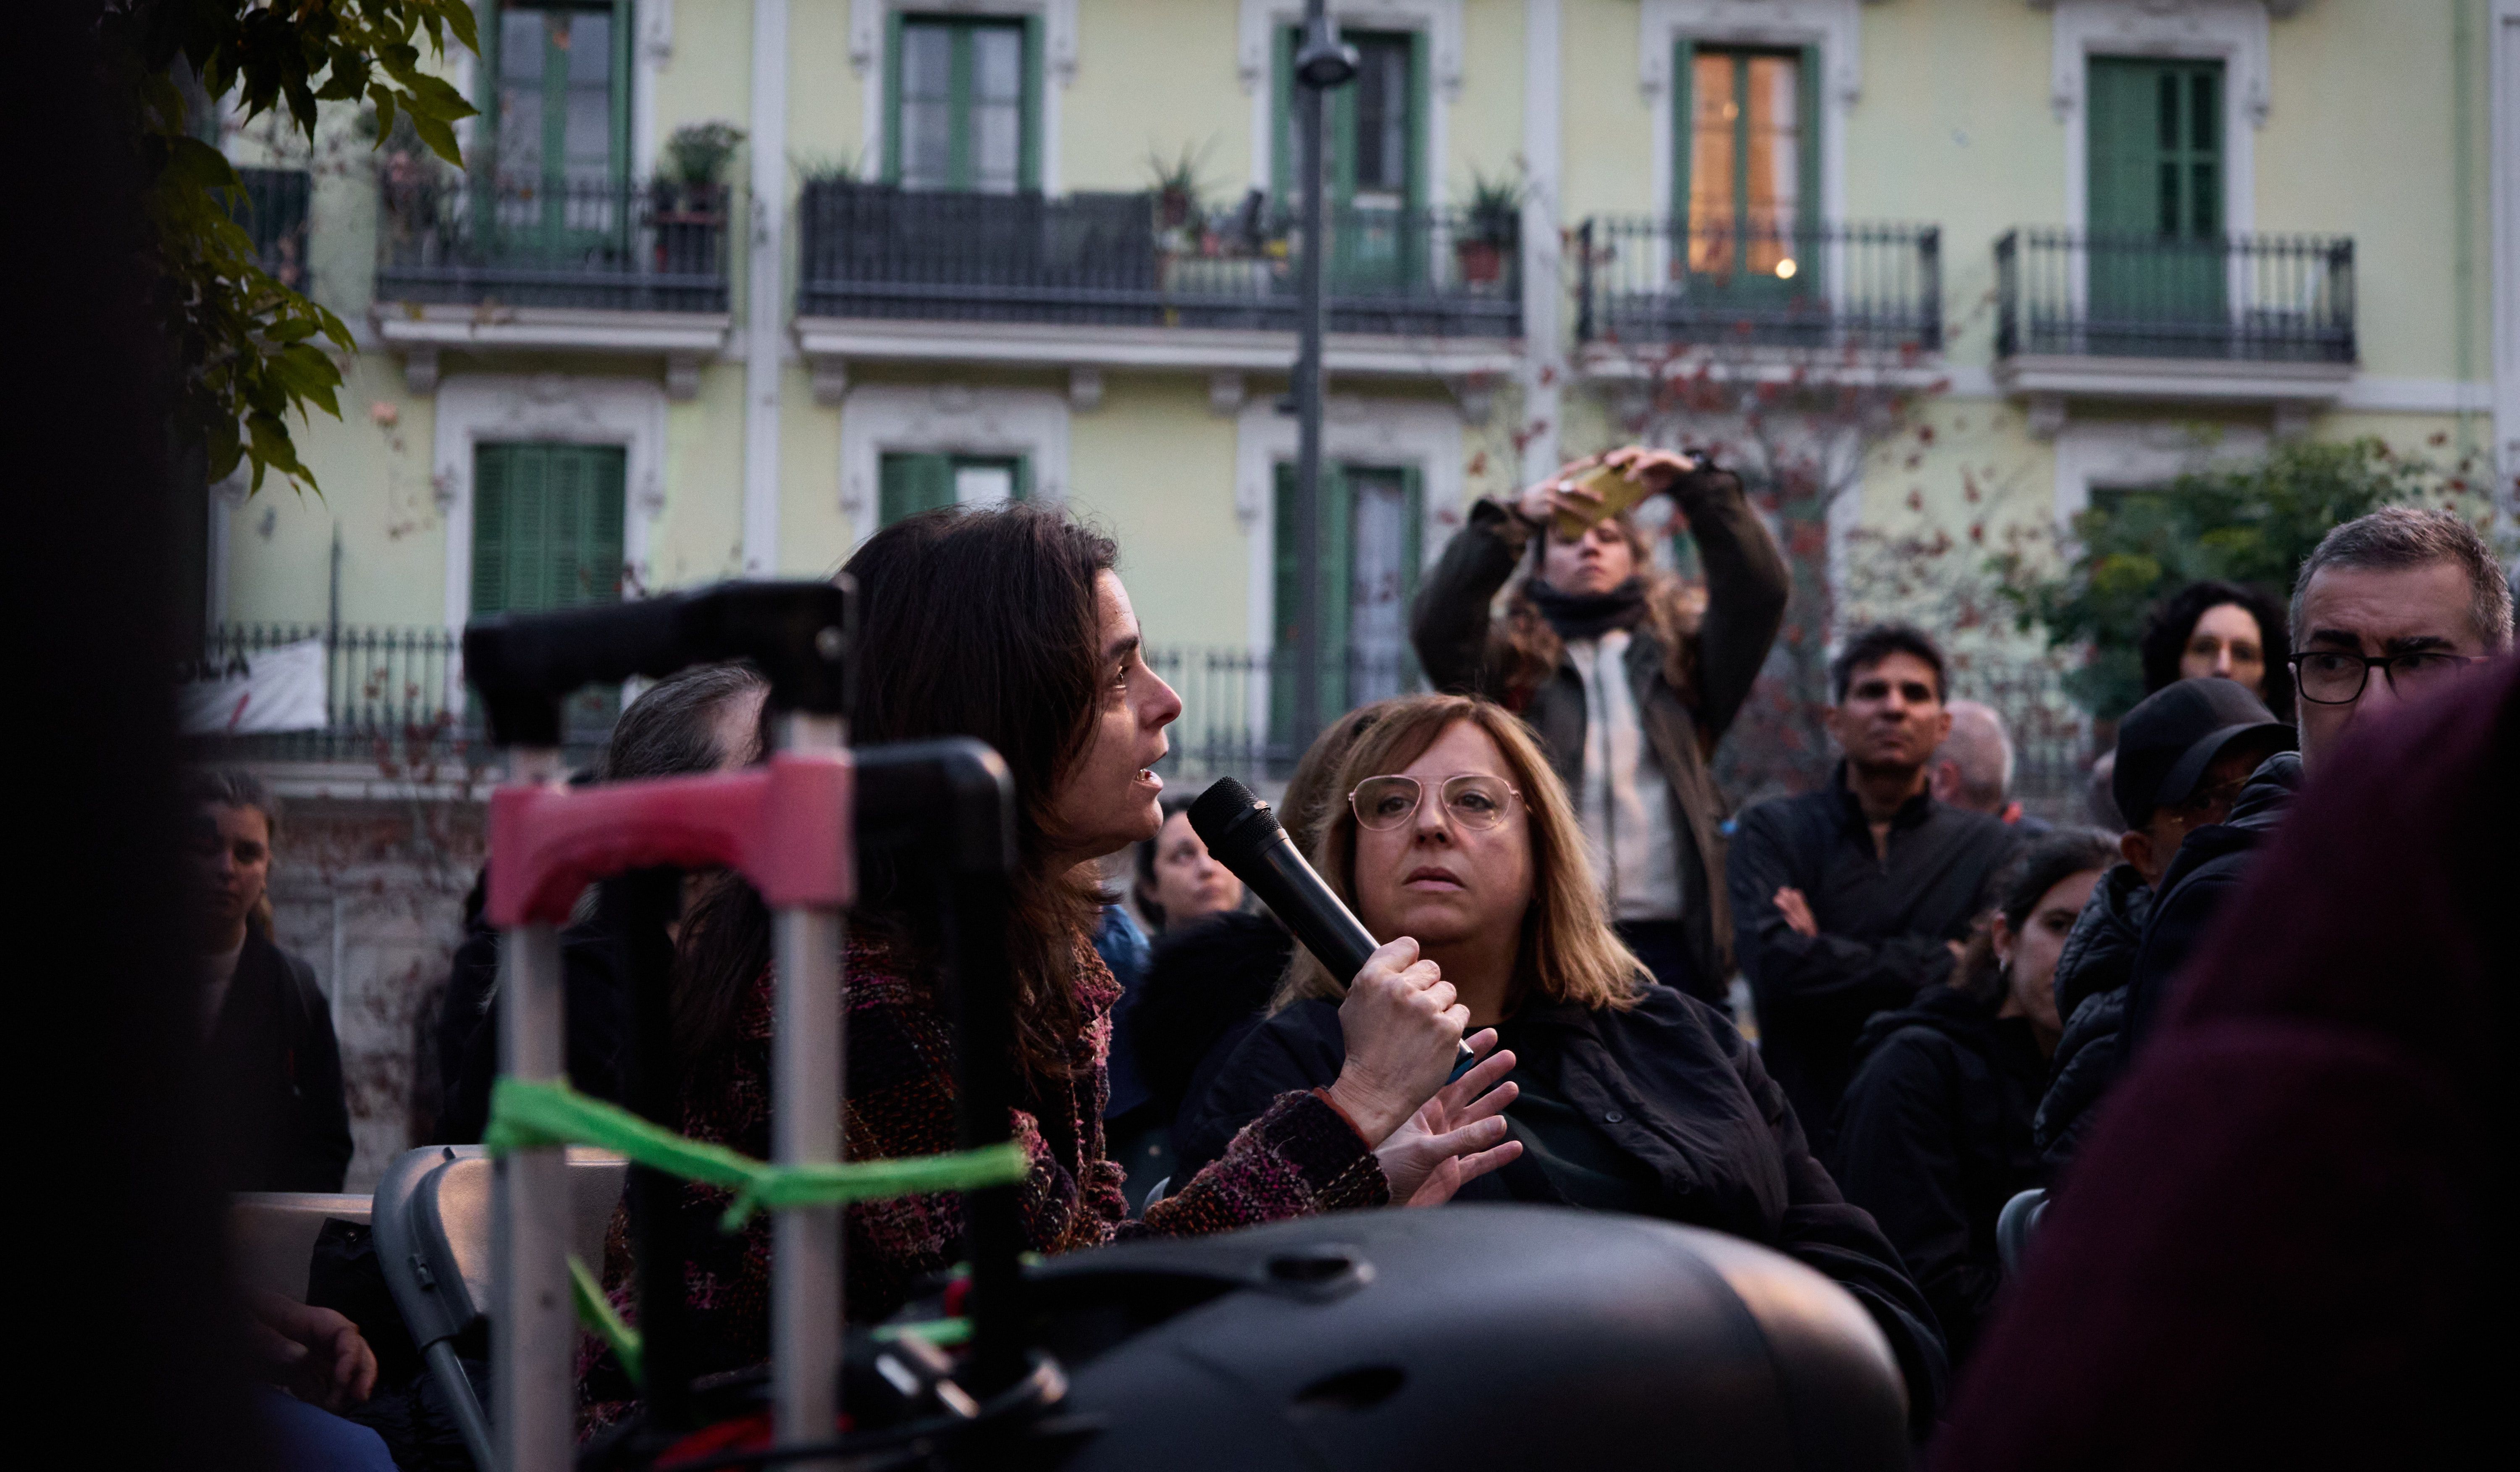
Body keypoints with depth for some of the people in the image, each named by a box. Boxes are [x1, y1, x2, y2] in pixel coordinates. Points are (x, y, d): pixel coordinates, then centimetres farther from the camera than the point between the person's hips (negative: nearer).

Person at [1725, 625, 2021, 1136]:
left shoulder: (1988, 846, 8)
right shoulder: (1773, 831, 7)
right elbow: (1777, 969, -8)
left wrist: (1828, 954, -5)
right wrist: (1938, 961, -4)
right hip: (1803, 1127, -1)